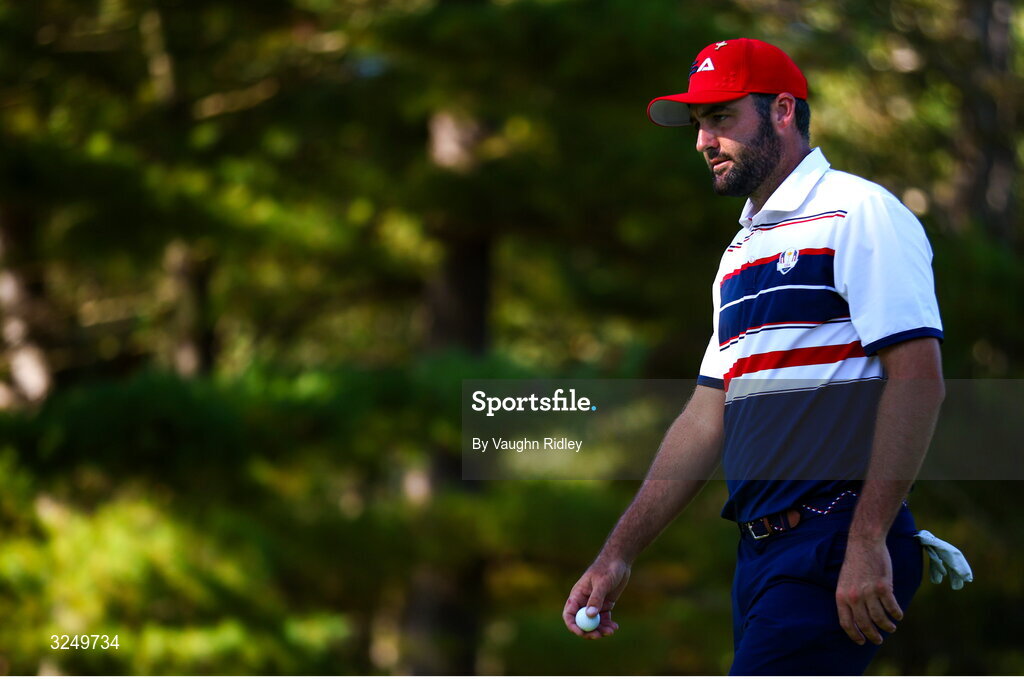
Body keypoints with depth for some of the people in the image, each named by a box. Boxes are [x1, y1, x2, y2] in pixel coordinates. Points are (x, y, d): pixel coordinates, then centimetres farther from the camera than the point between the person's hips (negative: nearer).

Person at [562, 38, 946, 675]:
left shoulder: (861, 213, -4)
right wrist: (619, 554, 17)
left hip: (834, 549, -8)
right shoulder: (740, 253, 22)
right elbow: (708, 418, 23)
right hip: (761, 551, 8)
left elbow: (918, 377, -14)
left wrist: (868, 541, -20)